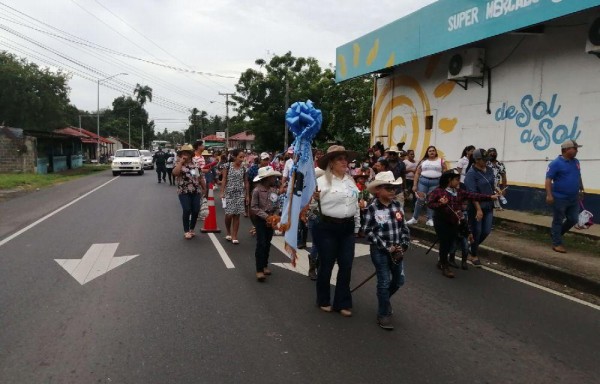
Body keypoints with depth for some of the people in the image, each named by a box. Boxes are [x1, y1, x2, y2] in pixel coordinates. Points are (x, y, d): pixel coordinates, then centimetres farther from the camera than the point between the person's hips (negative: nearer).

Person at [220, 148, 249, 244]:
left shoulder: (243, 168, 4)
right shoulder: (227, 166, -4)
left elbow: (246, 182, 9)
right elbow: (224, 179, -3)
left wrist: (247, 195, 7)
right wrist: (222, 192, -9)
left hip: (240, 194, 2)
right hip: (229, 193, -2)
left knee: (237, 215, 1)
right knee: (229, 214, -5)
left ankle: (234, 236, 9)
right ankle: (228, 233, 20)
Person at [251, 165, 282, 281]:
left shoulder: (274, 190, 1)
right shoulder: (257, 190, -15)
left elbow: (276, 206, 8)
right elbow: (254, 207, -14)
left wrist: (274, 216, -7)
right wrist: (265, 216, -19)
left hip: (270, 219, 6)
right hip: (260, 219, -5)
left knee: (267, 244, 12)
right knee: (261, 244, -9)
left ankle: (264, 265, 26)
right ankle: (259, 270, -6)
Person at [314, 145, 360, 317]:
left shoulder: (350, 180, 8)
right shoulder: (322, 181, -9)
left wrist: (357, 226, 18)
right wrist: (314, 198, -33)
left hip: (347, 227, 5)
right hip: (328, 227, -5)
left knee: (346, 266, 9)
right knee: (326, 265, 7)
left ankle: (342, 303, 23)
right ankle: (324, 300, 27)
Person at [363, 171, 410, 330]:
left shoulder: (397, 205, 0)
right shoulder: (372, 208, -15)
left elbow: (404, 227, 7)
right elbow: (368, 231, -14)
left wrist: (404, 245, -5)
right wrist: (386, 247, -15)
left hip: (396, 250, 5)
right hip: (380, 251, -5)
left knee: (399, 280, 15)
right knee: (384, 282, 0)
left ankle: (384, 299, 44)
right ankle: (383, 314, 17)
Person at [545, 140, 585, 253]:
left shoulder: (576, 162, 10)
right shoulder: (556, 163, -13)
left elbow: (578, 177, 23)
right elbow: (548, 179, -17)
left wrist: (581, 190, 24)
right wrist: (549, 195, -24)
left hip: (573, 198, 7)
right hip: (560, 198, -7)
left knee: (573, 220, 11)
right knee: (558, 221, 2)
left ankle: (555, 233, 32)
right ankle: (557, 244, 10)